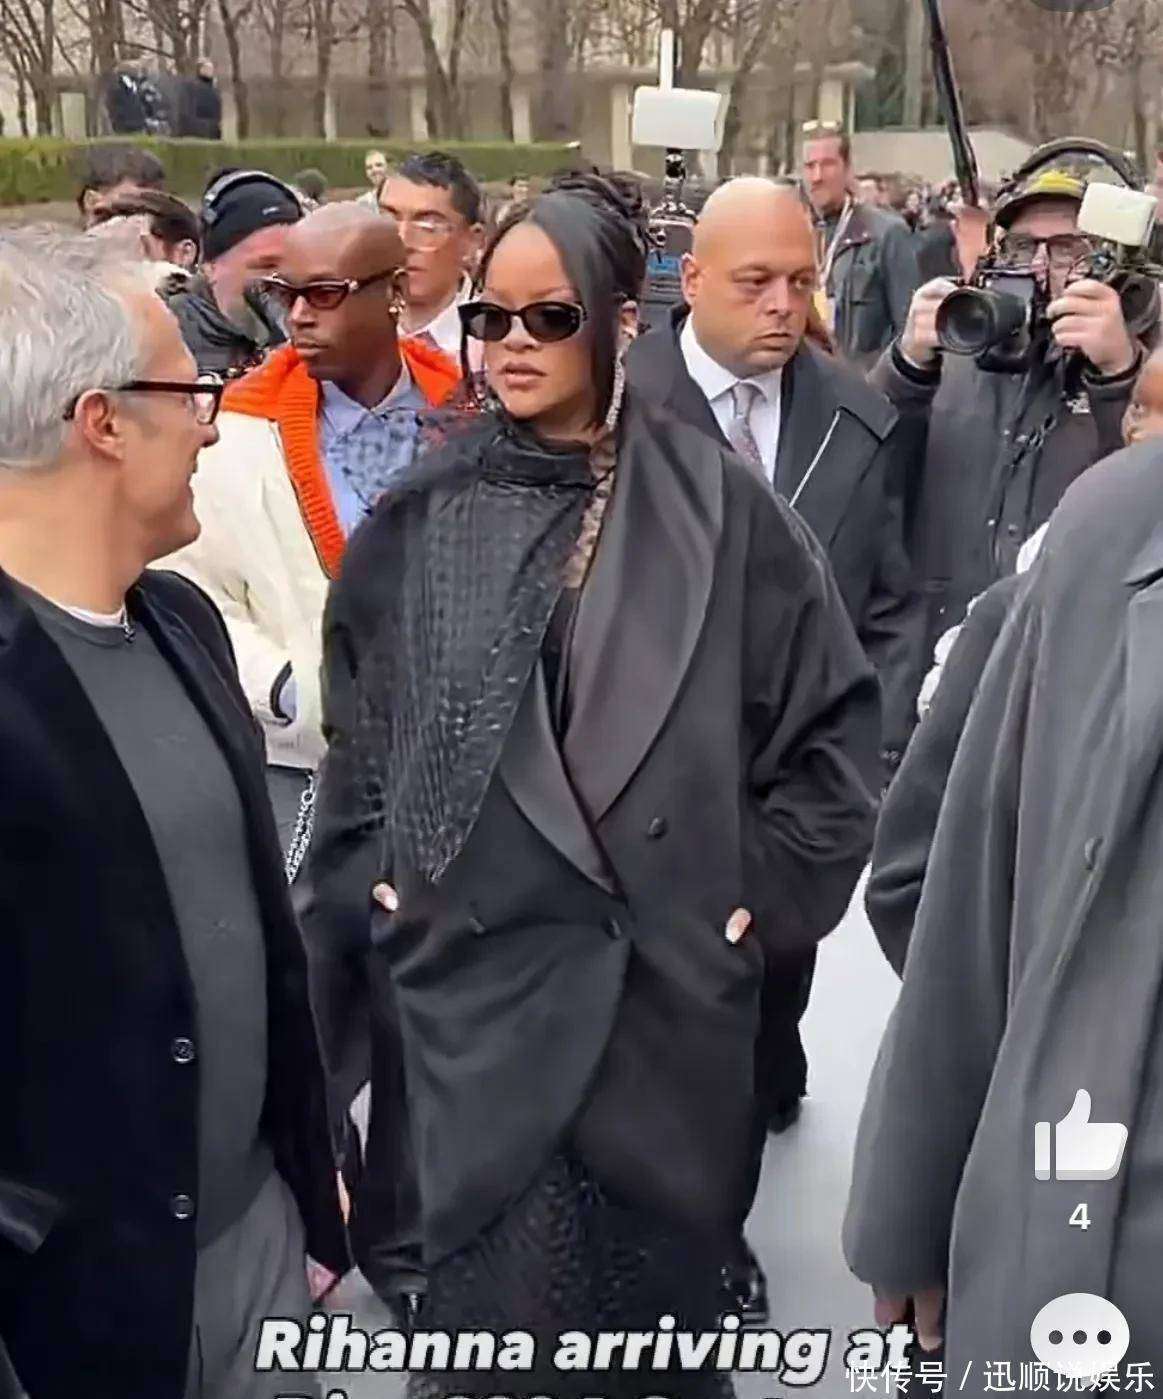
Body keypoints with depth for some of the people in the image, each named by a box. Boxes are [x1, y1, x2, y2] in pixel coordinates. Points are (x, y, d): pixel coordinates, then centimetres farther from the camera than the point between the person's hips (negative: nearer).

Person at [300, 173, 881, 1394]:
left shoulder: (715, 510, -3)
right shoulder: (420, 521, 2)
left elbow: (837, 716, 2)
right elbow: (358, 746, 9)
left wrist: (766, 890, -1)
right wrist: (371, 905, 6)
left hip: (668, 975, 0)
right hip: (475, 972, 1)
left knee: (655, 1282, 13)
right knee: (502, 1301, 6)